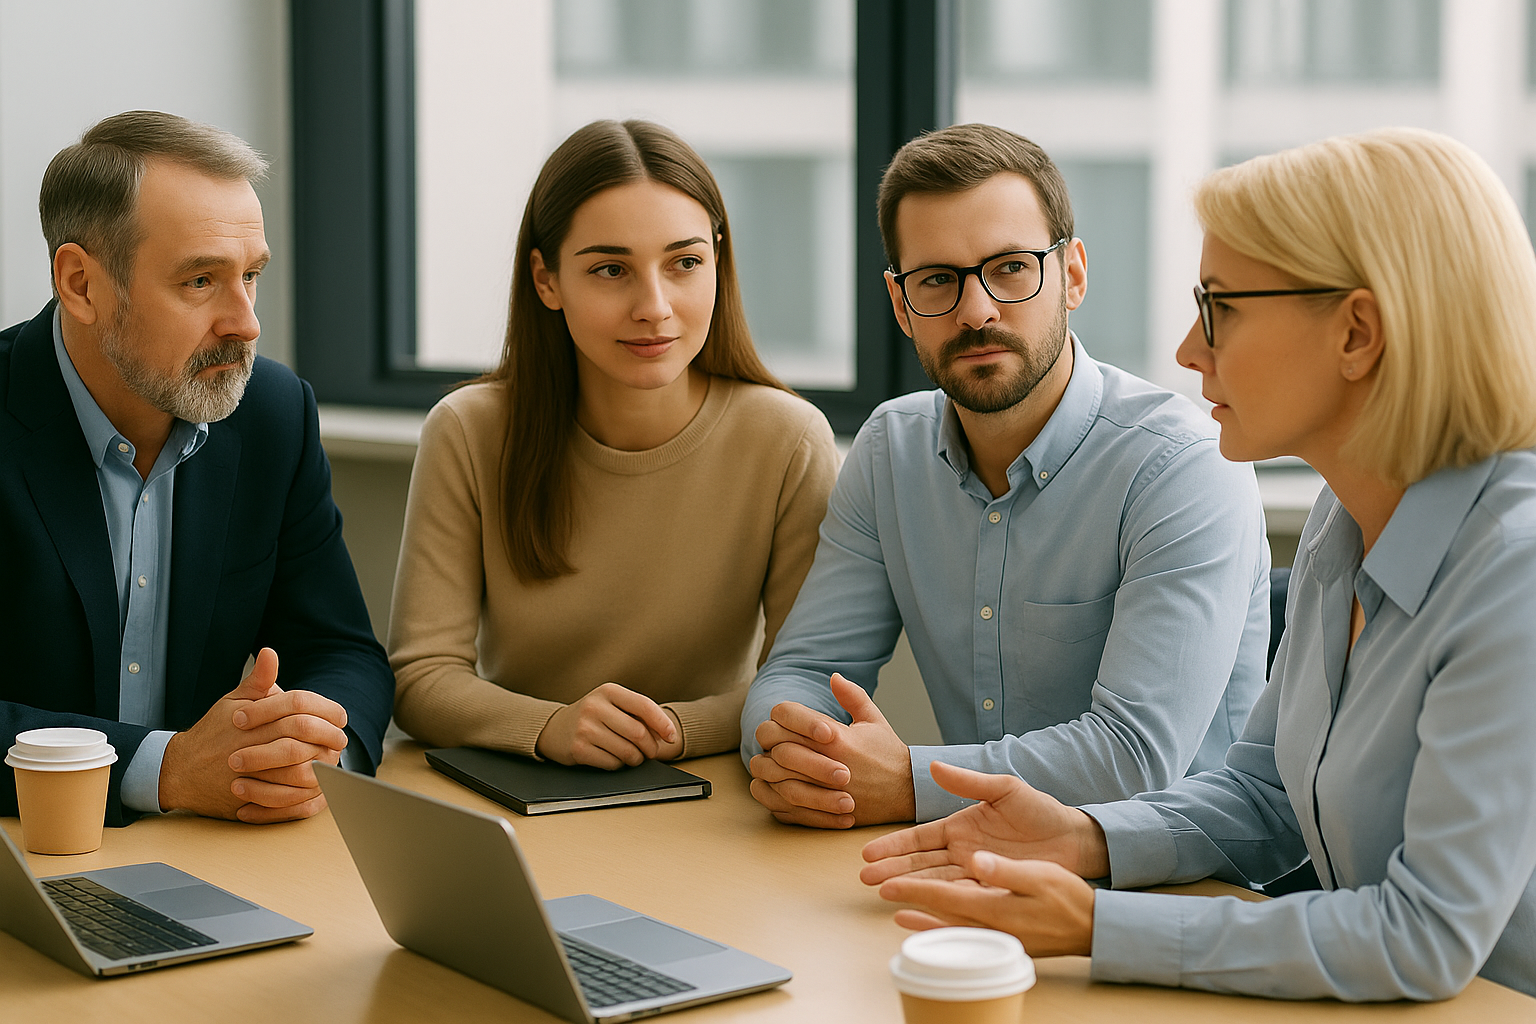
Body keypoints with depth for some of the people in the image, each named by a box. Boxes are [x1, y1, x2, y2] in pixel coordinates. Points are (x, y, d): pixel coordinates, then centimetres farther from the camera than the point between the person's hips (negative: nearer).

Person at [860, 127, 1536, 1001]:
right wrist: (1084, 840, -3)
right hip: (1368, 999, 7)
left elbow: (1429, 937, -24)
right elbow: (1267, 788, 14)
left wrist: (1096, 927, -23)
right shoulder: (1347, 523, 5)